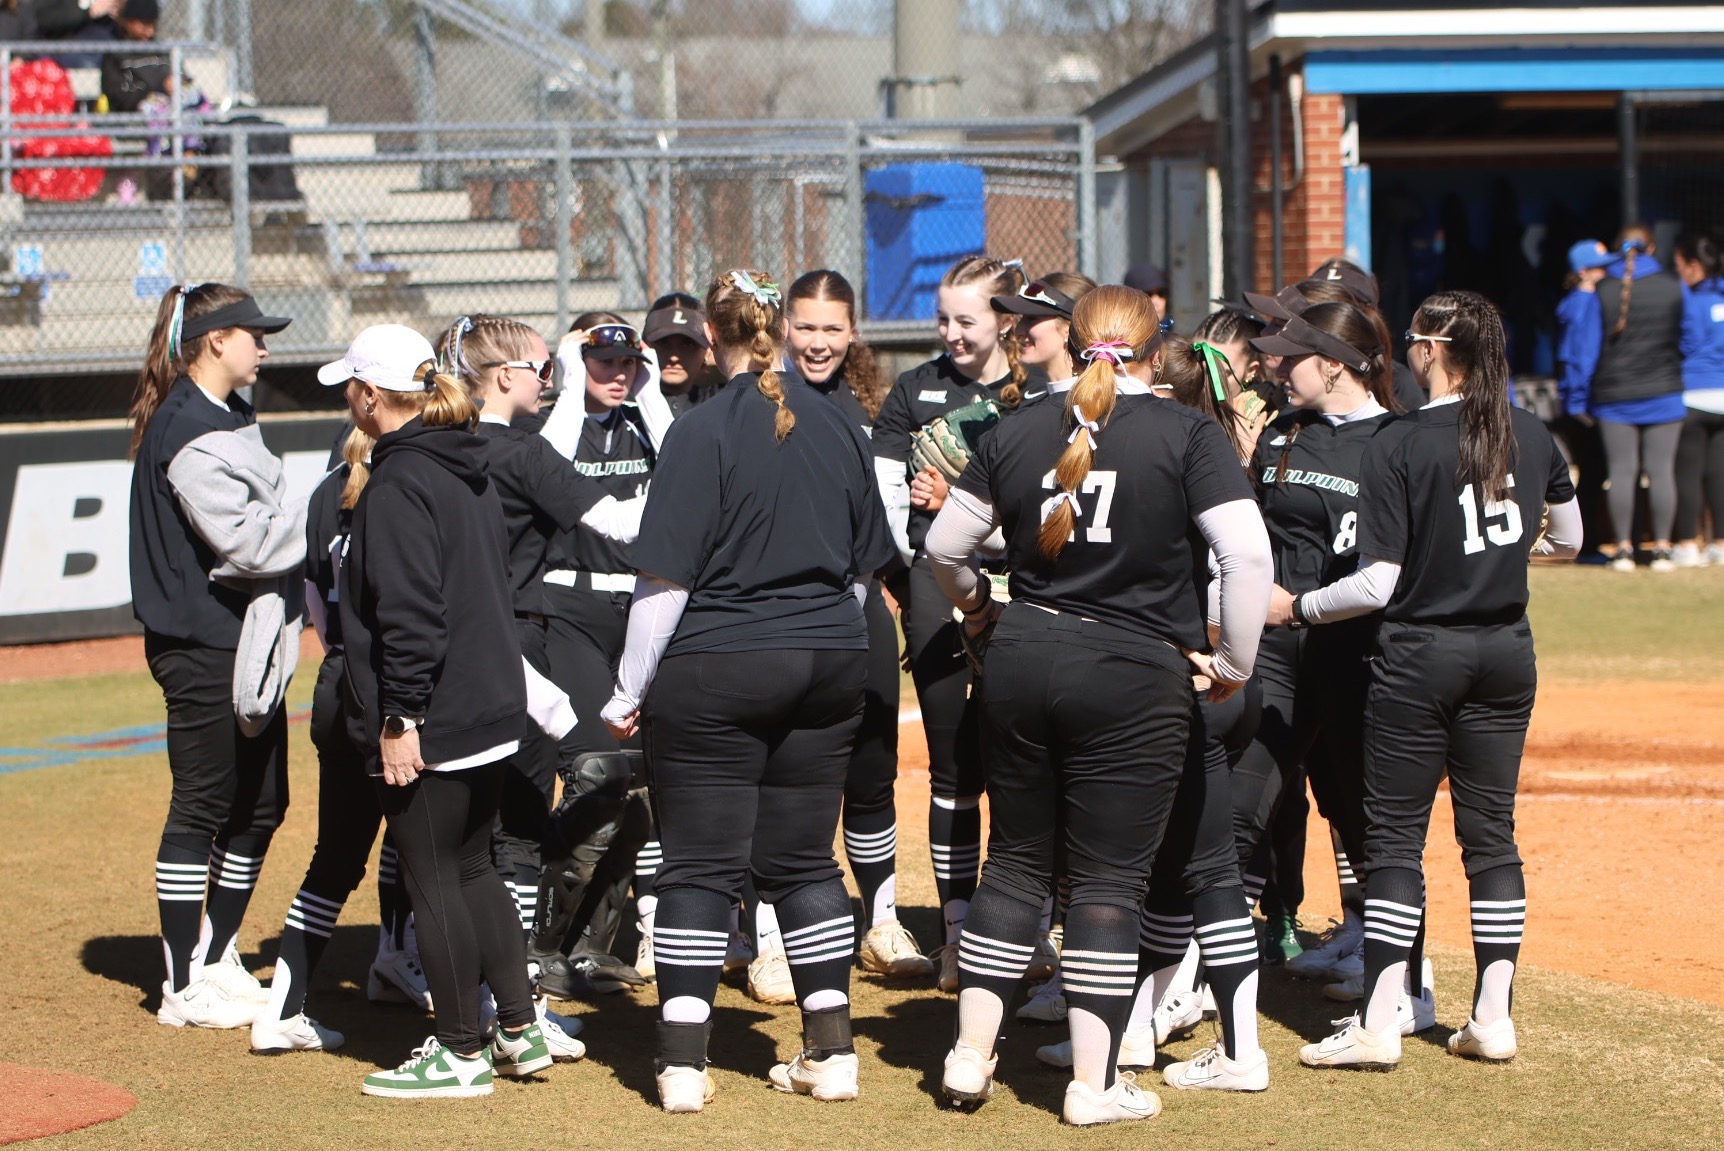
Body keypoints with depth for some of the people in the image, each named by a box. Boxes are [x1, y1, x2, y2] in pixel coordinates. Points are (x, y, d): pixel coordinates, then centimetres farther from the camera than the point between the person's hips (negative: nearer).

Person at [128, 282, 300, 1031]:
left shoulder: (230, 418, 16)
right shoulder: (186, 429, -16)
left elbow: (269, 522, 15)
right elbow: (243, 541, -22)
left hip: (250, 643, 10)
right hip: (204, 647, -10)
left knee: (260, 806, 14)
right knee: (202, 809, -3)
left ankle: (217, 961, 26)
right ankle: (183, 987, 4)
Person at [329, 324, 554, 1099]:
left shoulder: (398, 483, -17)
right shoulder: (471, 473, 11)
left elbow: (409, 613, -22)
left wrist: (399, 717, -20)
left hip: (430, 725, -9)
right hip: (492, 710, 9)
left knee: (432, 881, 0)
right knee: (472, 869, 19)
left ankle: (462, 1053, 7)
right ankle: (520, 1029, 20)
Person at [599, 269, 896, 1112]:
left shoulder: (703, 433, -12)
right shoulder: (837, 426, 4)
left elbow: (665, 578, -13)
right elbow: (864, 564, 14)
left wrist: (628, 692, -5)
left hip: (715, 672, -5)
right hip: (828, 664, 5)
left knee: (700, 868, 0)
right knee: (802, 859, 13)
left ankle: (683, 1065, 0)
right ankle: (831, 1052, 13)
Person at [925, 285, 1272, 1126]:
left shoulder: (1017, 431, 4)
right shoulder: (1188, 435, -7)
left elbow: (944, 543, 11)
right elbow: (1248, 552, -15)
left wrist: (976, 607, 30)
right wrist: (1235, 662, -3)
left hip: (1021, 659, 4)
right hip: (1134, 675, -4)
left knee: (1016, 859, 17)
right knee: (1110, 876, 3)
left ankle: (970, 1054, 19)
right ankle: (1094, 1082, 5)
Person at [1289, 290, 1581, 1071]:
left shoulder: (1398, 445, -15)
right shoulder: (1532, 435, 1)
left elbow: (1377, 585, -17)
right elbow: (1567, 539, 17)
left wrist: (1295, 607, -2)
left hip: (1419, 656, -5)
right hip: (1506, 652, 5)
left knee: (1394, 838, 2)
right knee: (1491, 832, 11)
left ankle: (1378, 1026, 2)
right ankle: (1493, 1017, 12)